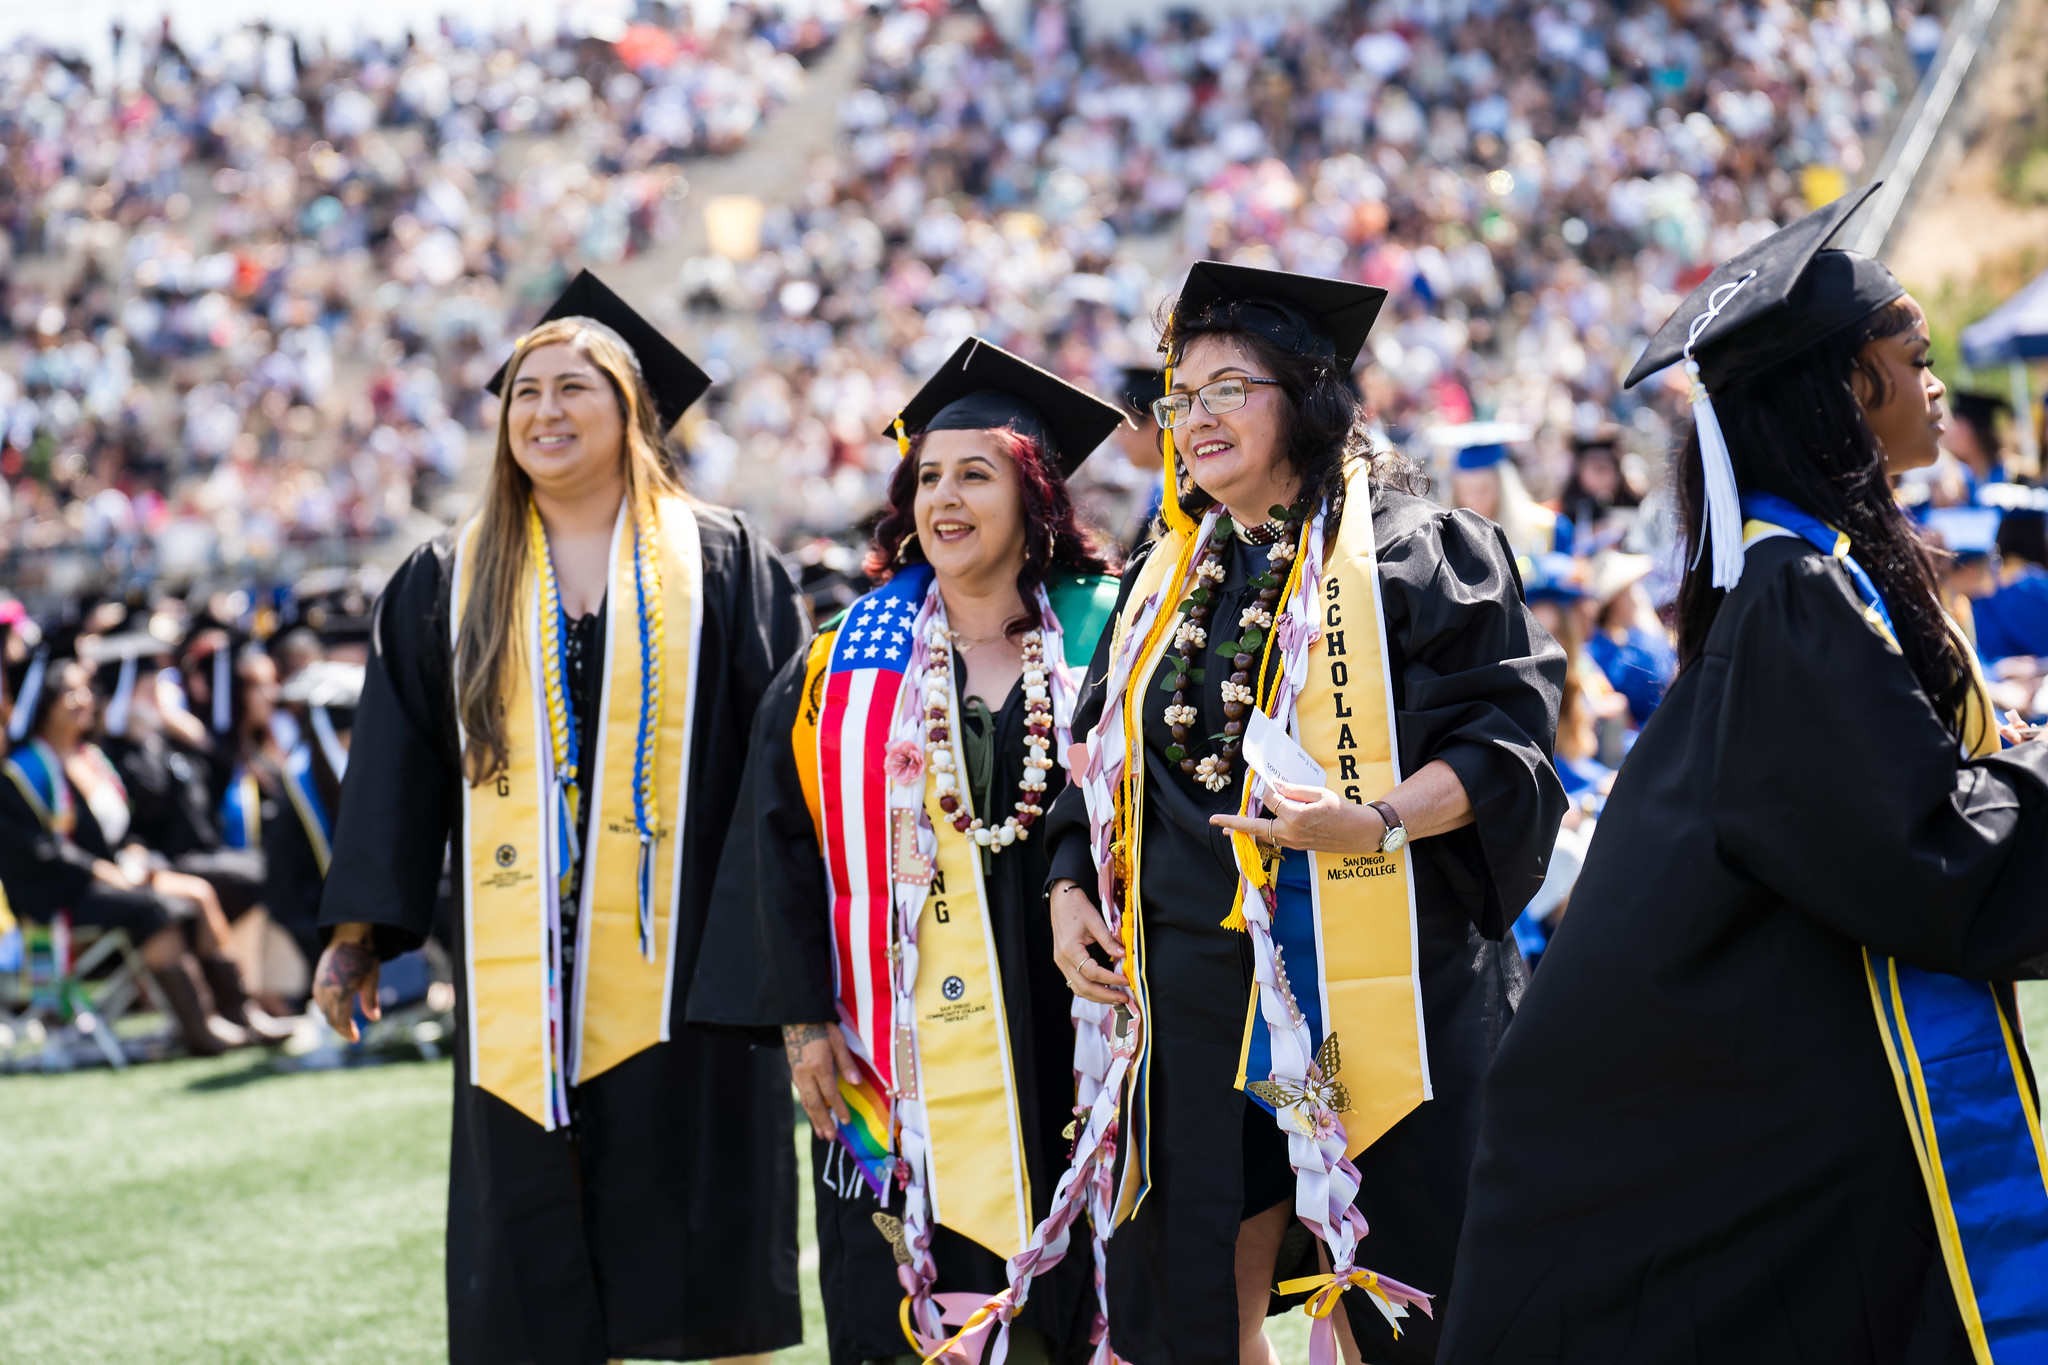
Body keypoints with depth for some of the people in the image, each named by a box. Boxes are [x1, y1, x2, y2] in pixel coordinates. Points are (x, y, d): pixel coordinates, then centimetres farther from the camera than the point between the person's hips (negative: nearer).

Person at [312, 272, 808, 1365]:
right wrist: (356, 933, 4)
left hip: (677, 967, -2)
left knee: (684, 1269, -2)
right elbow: (398, 762, 11)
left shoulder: (717, 561, 6)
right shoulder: (453, 581, 13)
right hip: (520, 977, 2)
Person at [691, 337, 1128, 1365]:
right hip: (907, 1039, 0)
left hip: (1063, 1029, 0)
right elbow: (783, 843, 4)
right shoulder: (848, 664, 6)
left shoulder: (1101, 644, 4)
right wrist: (802, 1016, -3)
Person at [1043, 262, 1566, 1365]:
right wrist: (1070, 890, 7)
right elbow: (1099, 770, 24)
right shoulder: (1165, 581, 16)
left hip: (1366, 987, -5)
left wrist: (1379, 821, -25)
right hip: (1193, 990, 5)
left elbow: (1505, 747, -10)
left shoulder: (1414, 552, -2)